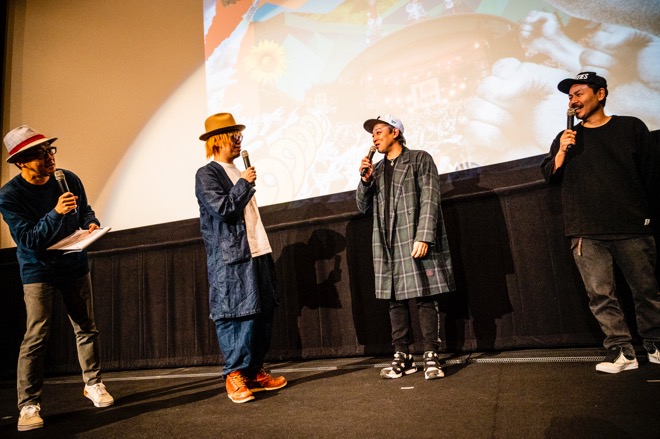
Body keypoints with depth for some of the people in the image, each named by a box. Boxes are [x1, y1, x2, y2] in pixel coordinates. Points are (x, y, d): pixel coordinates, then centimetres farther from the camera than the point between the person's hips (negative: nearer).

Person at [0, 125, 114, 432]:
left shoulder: (68, 179, -5)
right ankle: (29, 405, 7)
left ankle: (93, 384, 25)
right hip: (38, 271, -4)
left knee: (86, 328, 10)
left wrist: (91, 223, -11)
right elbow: (27, 239, -20)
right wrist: (56, 214, -33)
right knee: (36, 336, -6)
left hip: (75, 265, 4)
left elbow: (84, 209, 11)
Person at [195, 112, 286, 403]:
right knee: (236, 316, -4)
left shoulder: (238, 174, 19)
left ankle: (254, 372, 23)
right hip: (232, 259, -8)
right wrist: (244, 183, -9)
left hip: (258, 254, 8)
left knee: (262, 315, 11)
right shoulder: (207, 174, -5)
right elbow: (223, 208, -18)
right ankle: (235, 377, 10)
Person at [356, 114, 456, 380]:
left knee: (425, 298, -3)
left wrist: (423, 237, -17)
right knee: (395, 300, 6)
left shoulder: (420, 159, 4)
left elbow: (429, 199, -6)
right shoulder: (377, 170, 19)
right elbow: (363, 207, 16)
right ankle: (402, 357, 14)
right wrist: (365, 179, 0)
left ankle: (431, 357, 6)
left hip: (416, 241, -5)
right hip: (388, 245, 5)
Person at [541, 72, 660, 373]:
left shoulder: (631, 127, 9)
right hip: (586, 233, 1)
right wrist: (561, 151, -10)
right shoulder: (566, 138, 14)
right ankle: (621, 352, 7)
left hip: (632, 227, -1)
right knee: (601, 295, -1)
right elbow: (550, 177, 7)